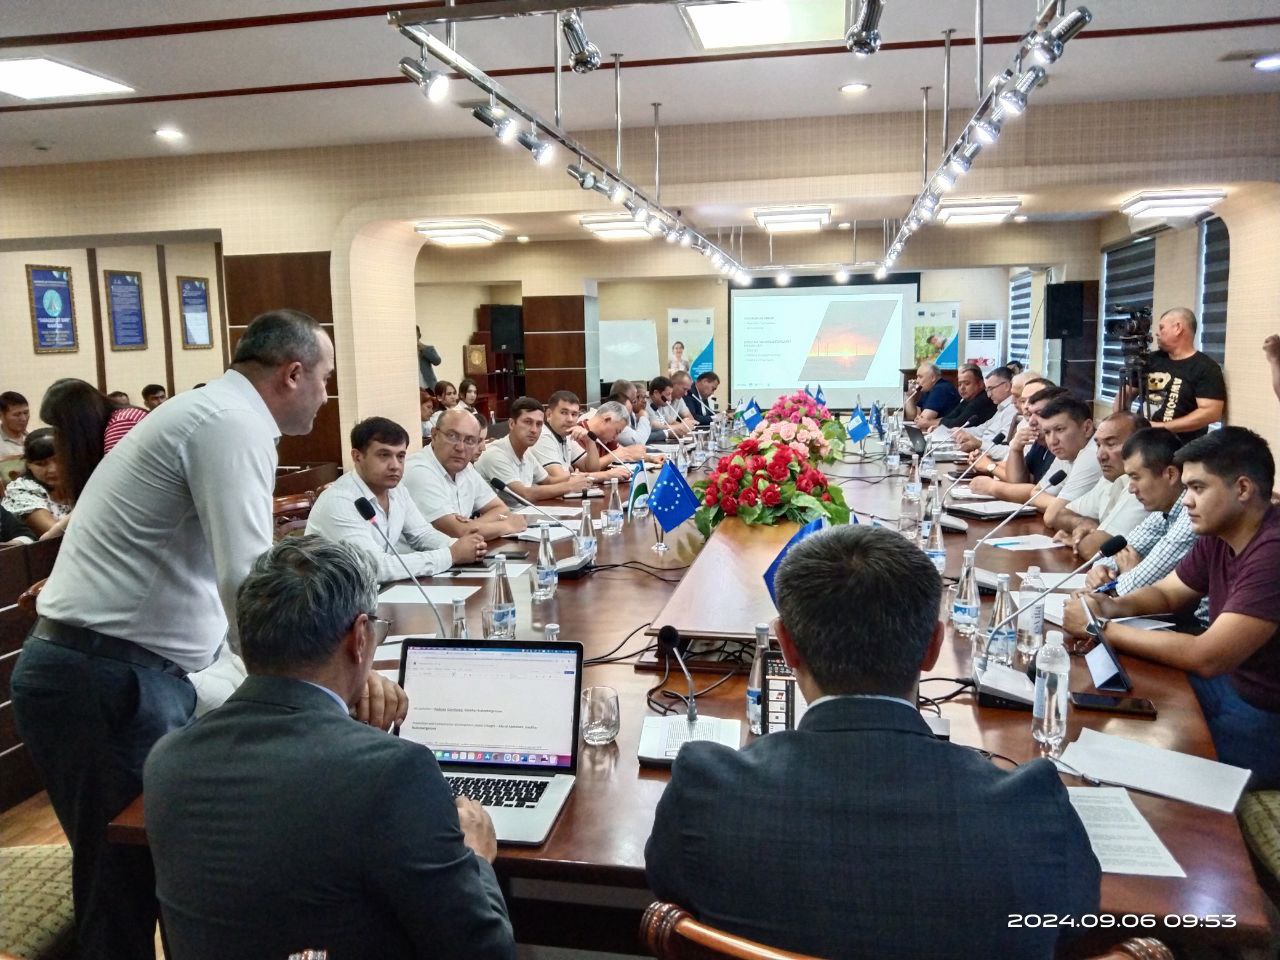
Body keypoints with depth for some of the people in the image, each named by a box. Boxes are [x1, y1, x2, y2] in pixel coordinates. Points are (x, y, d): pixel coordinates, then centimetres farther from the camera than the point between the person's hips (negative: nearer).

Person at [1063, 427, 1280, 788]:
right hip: (1229, 683, 8)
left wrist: (1104, 629, -21)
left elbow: (1206, 657, -30)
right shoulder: (1219, 536, 1)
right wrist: (1113, 606, -8)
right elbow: (1165, 594, 14)